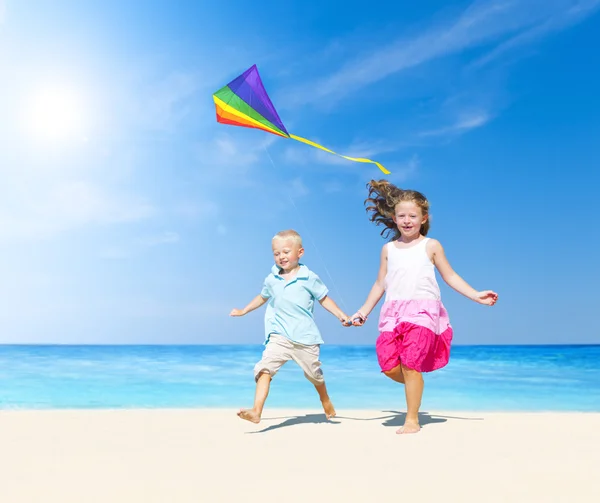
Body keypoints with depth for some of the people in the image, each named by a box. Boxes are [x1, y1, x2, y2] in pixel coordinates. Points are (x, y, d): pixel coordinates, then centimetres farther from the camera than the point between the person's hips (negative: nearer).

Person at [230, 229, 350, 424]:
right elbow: (263, 297, 24)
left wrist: (340, 314, -5)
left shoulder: (309, 278, -5)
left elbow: (324, 298, 4)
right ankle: (256, 411, -26)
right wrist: (244, 311, 31)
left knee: (314, 373, 16)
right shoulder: (272, 279, 6)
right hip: (279, 336, 2)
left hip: (305, 337, -1)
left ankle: (326, 401, 46)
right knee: (265, 368, -20)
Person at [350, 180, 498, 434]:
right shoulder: (388, 249, 14)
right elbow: (380, 283, 19)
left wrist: (476, 295, 0)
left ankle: (412, 420, 5)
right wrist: (364, 310, 16)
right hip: (394, 312, 3)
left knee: (410, 365, -10)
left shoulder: (430, 246, 5)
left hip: (422, 310, -3)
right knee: (389, 366, -7)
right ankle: (415, 385, 26)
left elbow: (450, 276, 8)